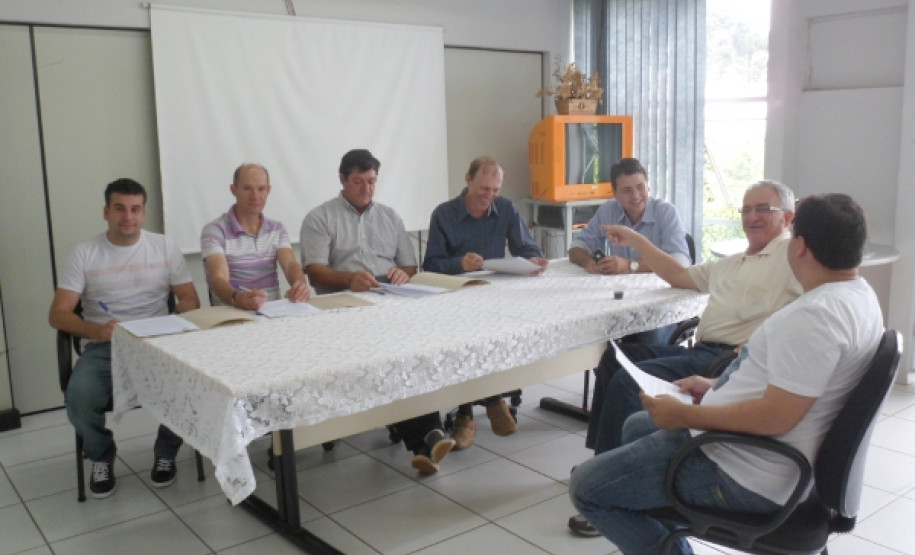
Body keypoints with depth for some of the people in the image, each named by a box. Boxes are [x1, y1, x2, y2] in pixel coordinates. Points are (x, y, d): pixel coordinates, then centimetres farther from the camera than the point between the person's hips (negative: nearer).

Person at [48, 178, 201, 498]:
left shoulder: (164, 247, 8)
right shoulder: (85, 254, 4)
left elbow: (189, 300, 6)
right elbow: (58, 314, 0)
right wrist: (96, 330, -21)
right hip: (102, 348, 0)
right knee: (78, 398, -30)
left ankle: (166, 454, 2)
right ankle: (102, 457, 5)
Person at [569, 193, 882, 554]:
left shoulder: (815, 315, -27)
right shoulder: (856, 294, 7)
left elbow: (776, 417, -31)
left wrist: (684, 415, -20)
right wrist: (718, 387, 12)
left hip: (745, 474, -11)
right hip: (759, 453, 11)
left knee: (586, 488, -7)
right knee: (637, 427, 28)